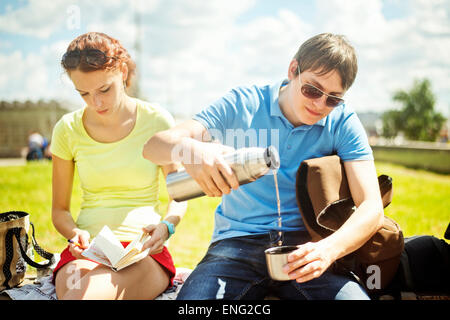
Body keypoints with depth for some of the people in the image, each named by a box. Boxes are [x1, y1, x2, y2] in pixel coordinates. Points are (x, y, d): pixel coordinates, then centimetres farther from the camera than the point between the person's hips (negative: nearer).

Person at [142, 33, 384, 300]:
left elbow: (372, 208, -8)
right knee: (192, 297, -30)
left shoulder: (343, 122, 1)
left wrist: (328, 249, -29)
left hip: (305, 245, 1)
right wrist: (189, 148, -34)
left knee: (354, 295, -29)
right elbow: (153, 146, -9)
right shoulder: (243, 104, -1)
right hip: (238, 241, 0)